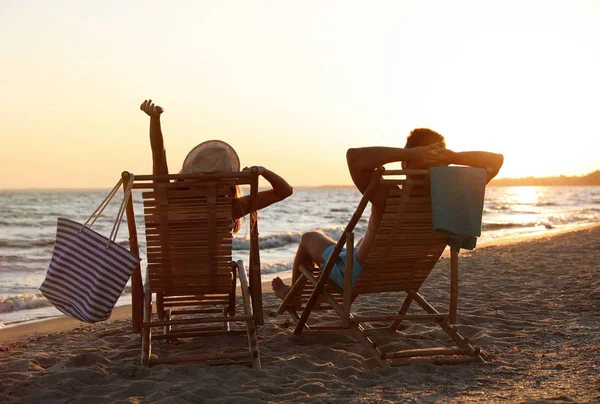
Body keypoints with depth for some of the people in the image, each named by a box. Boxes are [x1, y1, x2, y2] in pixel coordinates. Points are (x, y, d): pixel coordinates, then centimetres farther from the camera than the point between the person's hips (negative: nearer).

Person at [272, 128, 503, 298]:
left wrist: (406, 153, -48)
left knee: (310, 237, 24)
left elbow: (354, 156, -52)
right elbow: (496, 160, -16)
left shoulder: (389, 197, -38)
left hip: (356, 275, -5)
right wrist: (454, 157, -33)